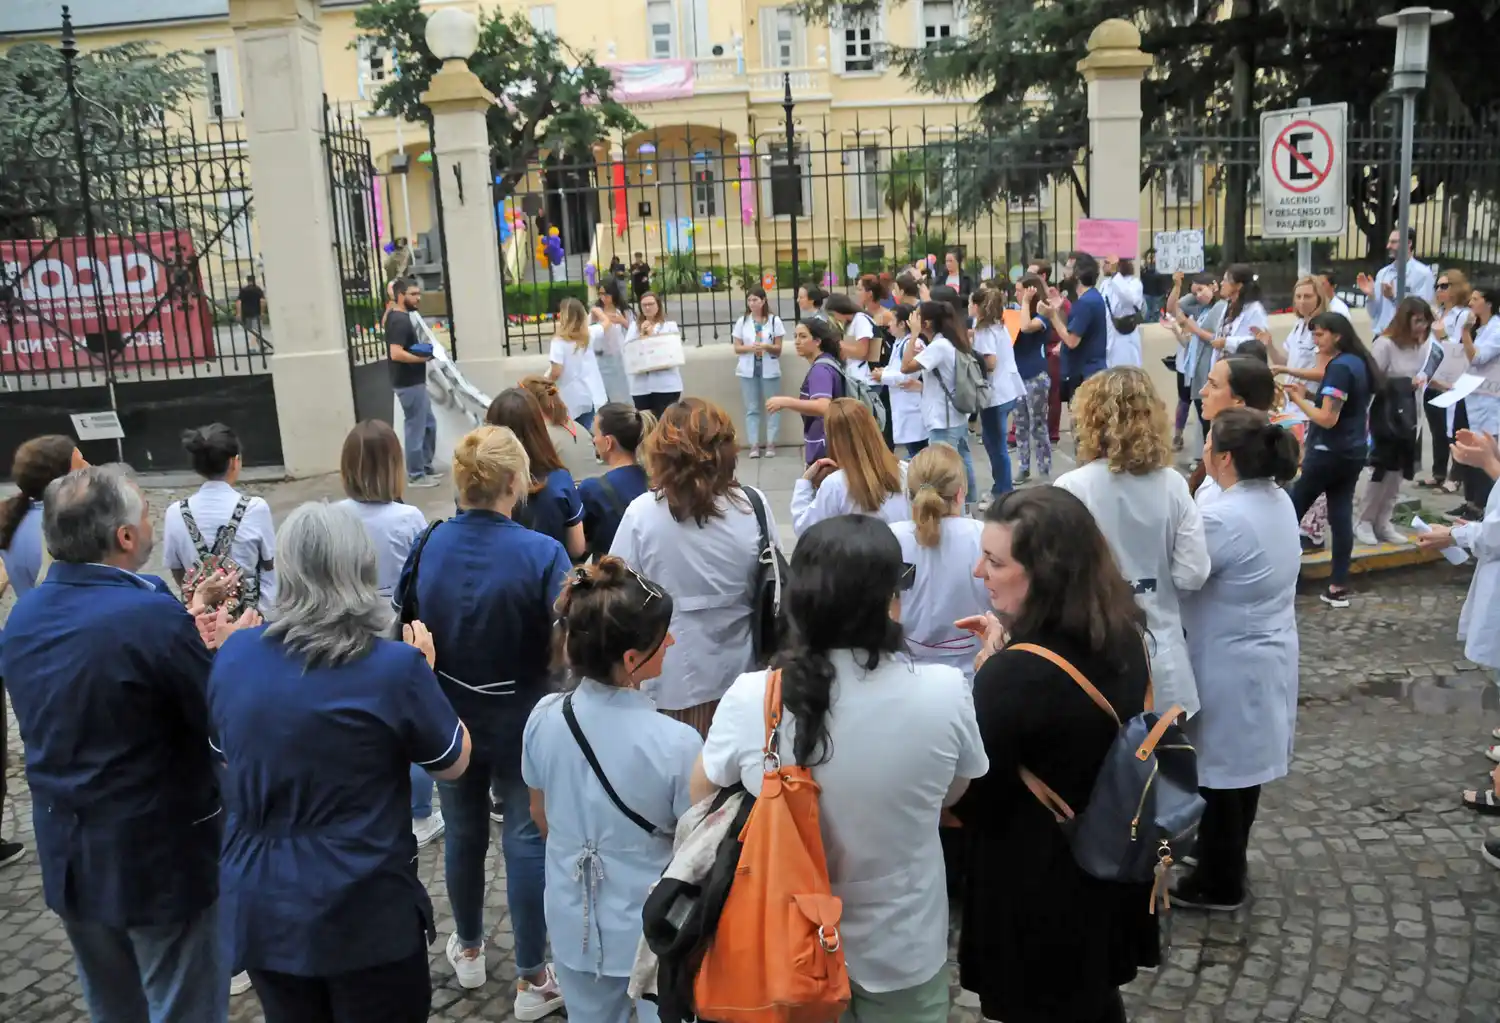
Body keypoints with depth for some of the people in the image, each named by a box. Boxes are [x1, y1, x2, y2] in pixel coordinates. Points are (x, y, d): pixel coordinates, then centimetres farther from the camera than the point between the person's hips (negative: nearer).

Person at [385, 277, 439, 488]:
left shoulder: (395, 315, 10)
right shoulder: (400, 321, -19)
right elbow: (396, 354, -27)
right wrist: (422, 358, -17)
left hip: (414, 382, 10)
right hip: (409, 384, -10)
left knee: (429, 424, 18)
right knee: (416, 428, -2)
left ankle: (425, 467, 27)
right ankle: (416, 475, 7)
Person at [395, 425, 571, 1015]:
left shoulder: (427, 547, -11)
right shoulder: (541, 553, -23)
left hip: (448, 717, 4)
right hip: (519, 720, -4)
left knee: (463, 832, 22)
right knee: (527, 841, 9)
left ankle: (468, 950, 42)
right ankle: (532, 980, 20)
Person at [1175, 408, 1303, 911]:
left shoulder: (1223, 518, -28)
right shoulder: (1280, 500, 1)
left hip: (1229, 667, -9)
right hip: (1268, 656, 9)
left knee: (1219, 774, 8)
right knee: (1243, 767, 22)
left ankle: (1219, 883, 23)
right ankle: (1227, 862, 40)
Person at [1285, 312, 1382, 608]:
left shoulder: (1339, 367, -18)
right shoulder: (1358, 363, 10)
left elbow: (1327, 418, -22)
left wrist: (1299, 400, -10)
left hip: (1329, 453, -9)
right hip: (1353, 452, 9)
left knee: (1292, 511, 3)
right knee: (1341, 515, 7)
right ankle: (1338, 587, 7)